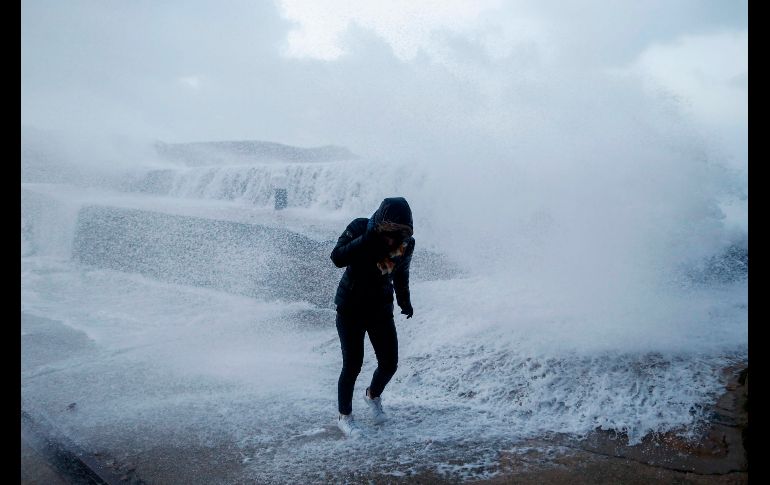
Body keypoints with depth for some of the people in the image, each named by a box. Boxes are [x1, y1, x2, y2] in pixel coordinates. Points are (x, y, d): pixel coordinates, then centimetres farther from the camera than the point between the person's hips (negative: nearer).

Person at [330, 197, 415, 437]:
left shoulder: (406, 243, -8)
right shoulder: (360, 228, -18)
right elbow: (337, 258, -29)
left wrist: (404, 300, 12)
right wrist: (366, 239, -36)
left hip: (381, 309, 4)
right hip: (350, 307, -3)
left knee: (389, 363, 2)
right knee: (353, 364, -6)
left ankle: (373, 395, 36)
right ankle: (344, 416, 17)